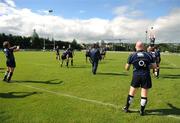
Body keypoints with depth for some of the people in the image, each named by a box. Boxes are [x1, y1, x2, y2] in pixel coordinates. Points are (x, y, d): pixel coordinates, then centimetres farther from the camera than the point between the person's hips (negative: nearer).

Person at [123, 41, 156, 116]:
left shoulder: (132, 55, -2)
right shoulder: (148, 55, 1)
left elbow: (127, 68, 2)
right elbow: (154, 66, 3)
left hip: (136, 76, 0)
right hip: (146, 76, 0)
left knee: (131, 92, 13)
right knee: (144, 94, 8)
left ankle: (126, 108, 25)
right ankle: (142, 111, 17)